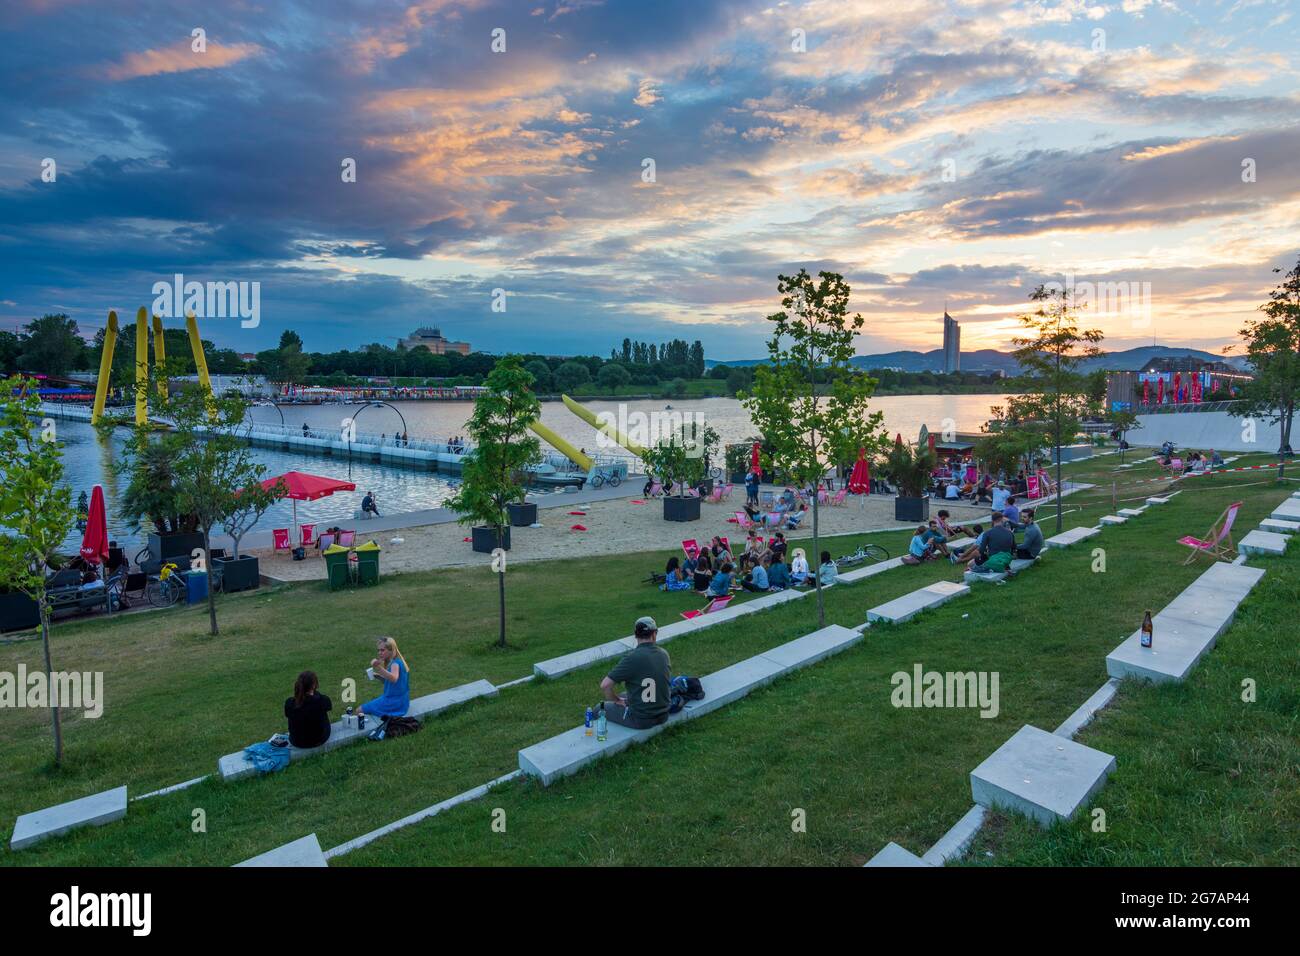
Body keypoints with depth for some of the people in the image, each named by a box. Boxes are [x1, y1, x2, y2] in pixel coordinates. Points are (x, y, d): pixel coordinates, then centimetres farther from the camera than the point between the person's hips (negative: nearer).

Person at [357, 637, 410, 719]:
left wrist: (379, 668, -54)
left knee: (359, 711, -5)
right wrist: (378, 676, 1)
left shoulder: (395, 663, -22)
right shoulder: (392, 662, 9)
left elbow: (394, 678, -42)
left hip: (394, 702, -10)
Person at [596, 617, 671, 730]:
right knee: (625, 695, 29)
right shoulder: (664, 654, -2)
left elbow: (605, 685, -23)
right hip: (663, 716, 6)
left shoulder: (631, 658, -21)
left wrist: (617, 700, -3)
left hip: (641, 721, -6)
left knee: (601, 708, 16)